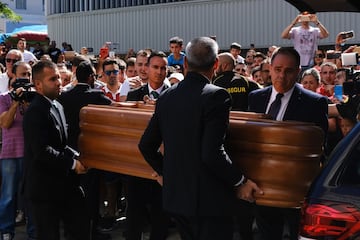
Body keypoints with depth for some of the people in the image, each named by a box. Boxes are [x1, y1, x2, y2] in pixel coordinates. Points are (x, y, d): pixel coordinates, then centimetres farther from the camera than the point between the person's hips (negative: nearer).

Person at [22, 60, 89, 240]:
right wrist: (72, 163, -17)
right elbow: (42, 152, -27)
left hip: (65, 184, 9)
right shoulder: (35, 112, -18)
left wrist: (74, 156, 3)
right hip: (44, 188, -8)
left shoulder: (57, 106, 12)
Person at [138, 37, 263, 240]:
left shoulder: (166, 97, 4)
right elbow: (213, 153, -24)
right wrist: (240, 181, -11)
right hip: (209, 200, -7)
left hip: (176, 195, 7)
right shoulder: (216, 96, -16)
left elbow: (146, 145, 9)